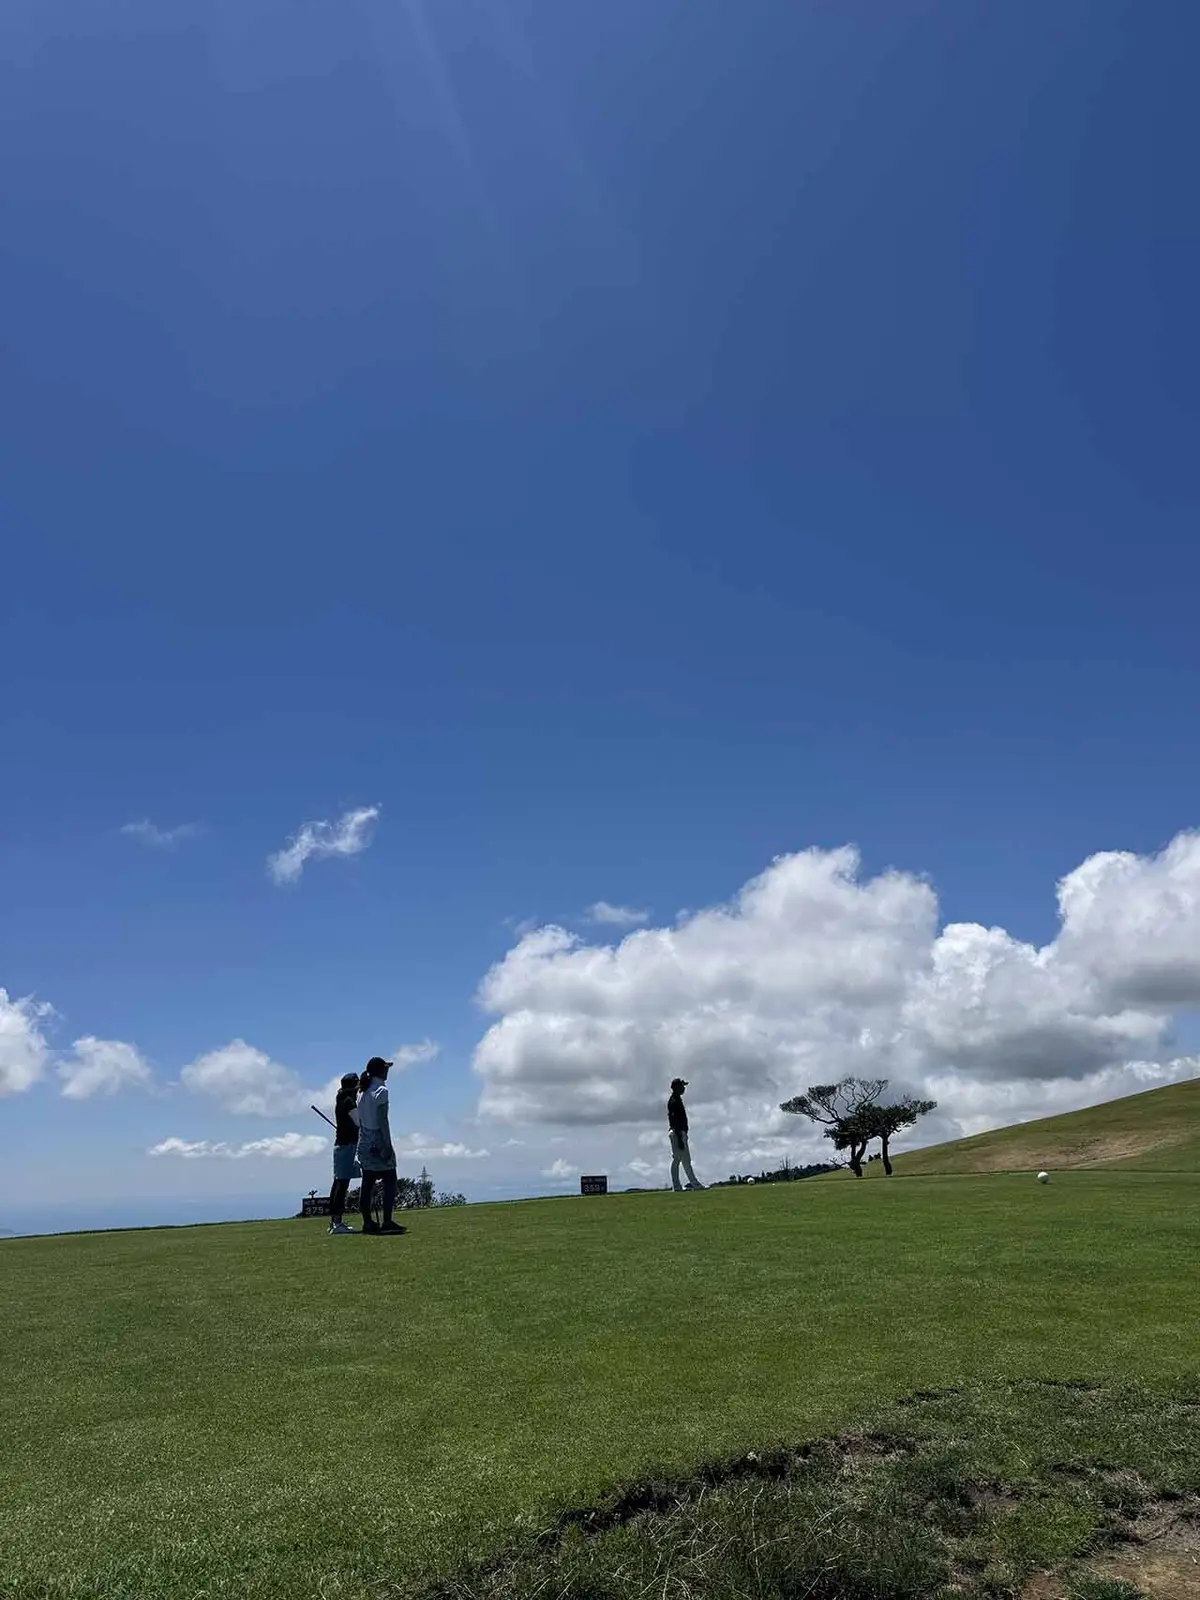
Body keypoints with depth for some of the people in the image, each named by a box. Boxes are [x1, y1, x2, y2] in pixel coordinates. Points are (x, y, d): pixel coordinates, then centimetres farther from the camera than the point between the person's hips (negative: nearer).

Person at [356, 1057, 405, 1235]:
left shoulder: (362, 1092, 11)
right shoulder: (381, 1090, -11)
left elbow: (360, 1120, 13)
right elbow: (382, 1120, -16)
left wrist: (363, 1140, 17)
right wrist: (388, 1145, -16)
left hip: (365, 1142, 8)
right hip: (379, 1140, -8)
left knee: (367, 1183, 8)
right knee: (389, 1181, -3)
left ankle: (368, 1222, 10)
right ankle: (387, 1222, -7)